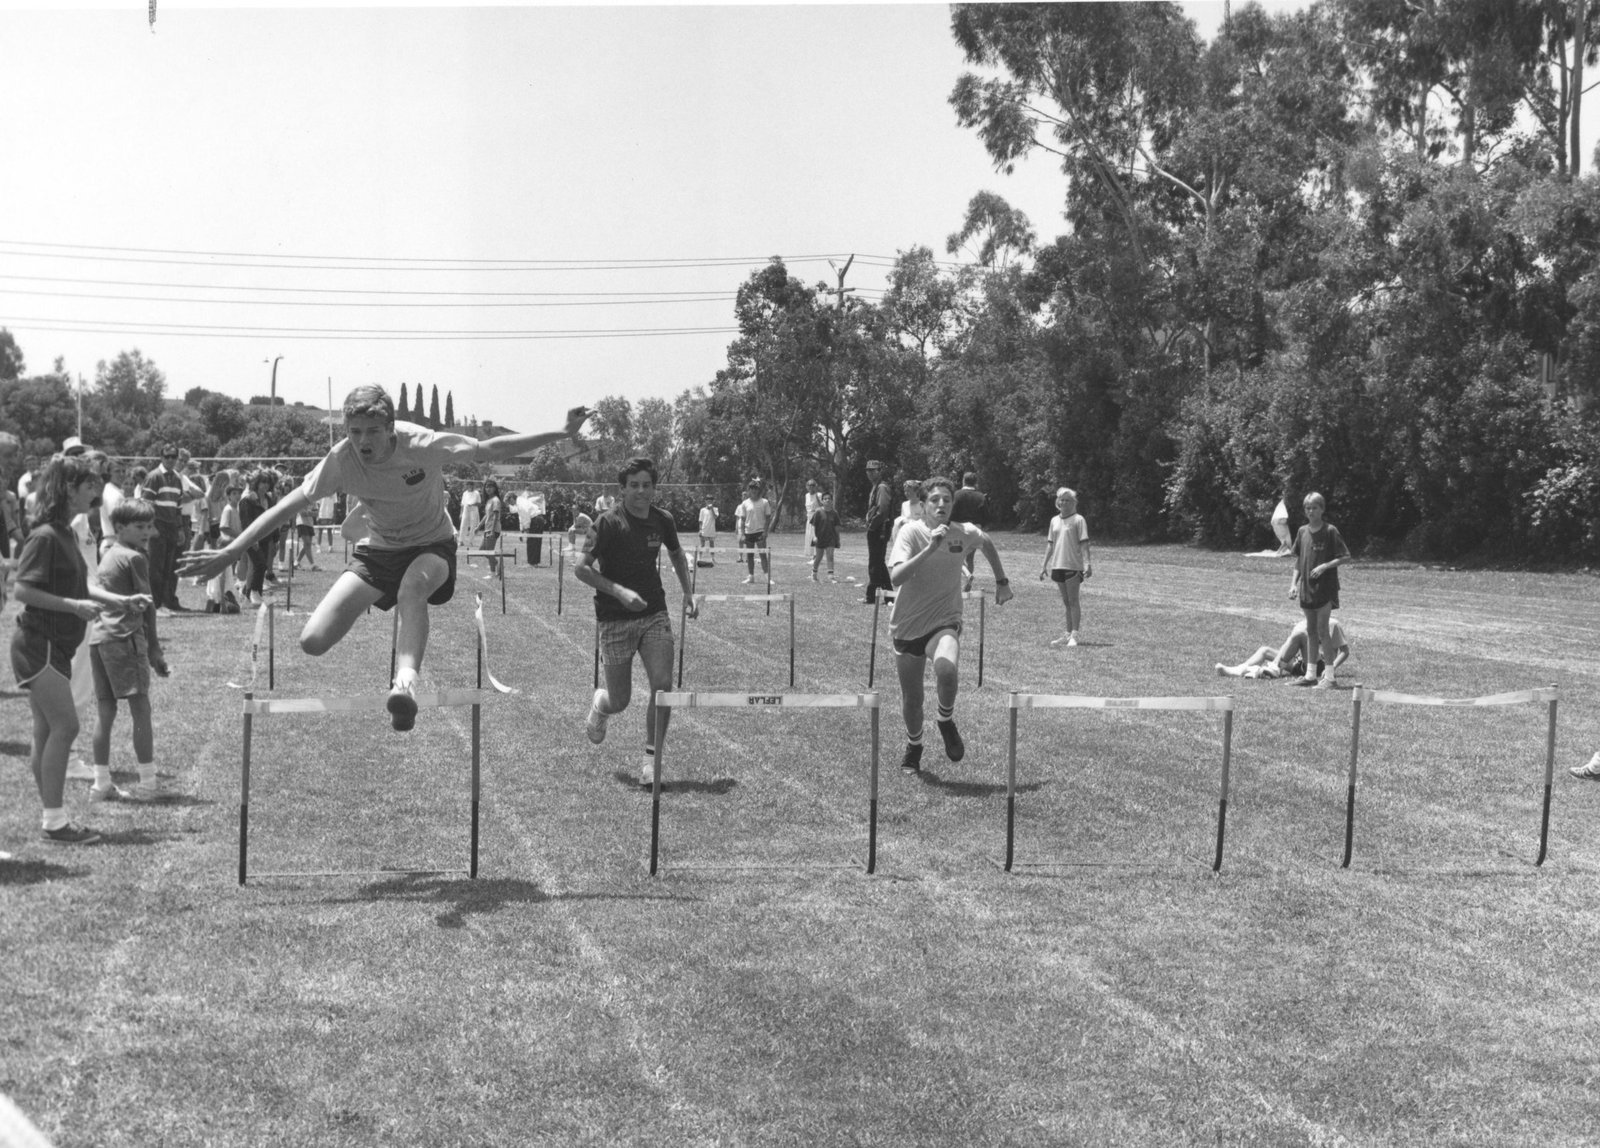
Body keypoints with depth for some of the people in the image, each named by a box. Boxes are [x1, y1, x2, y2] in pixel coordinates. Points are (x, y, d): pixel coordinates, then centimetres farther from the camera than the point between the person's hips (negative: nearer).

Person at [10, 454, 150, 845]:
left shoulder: (66, 534, 12)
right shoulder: (45, 536, -17)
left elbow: (78, 585, 18)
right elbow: (23, 590, -21)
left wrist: (121, 600, 10)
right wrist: (74, 605, -24)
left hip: (54, 646, 10)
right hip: (38, 644, -10)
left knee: (47, 732, 11)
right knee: (65, 725, -10)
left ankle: (54, 819, 16)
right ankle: (55, 821, -5)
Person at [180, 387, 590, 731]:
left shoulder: (423, 445, -23)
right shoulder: (341, 461, -19)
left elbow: (490, 450, -13)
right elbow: (287, 506, -15)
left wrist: (563, 434, -15)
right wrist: (229, 553, -19)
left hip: (432, 545, -3)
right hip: (378, 549, 3)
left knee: (411, 587, -43)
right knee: (313, 642, -14)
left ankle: (406, 681, -52)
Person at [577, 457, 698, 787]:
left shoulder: (662, 520, 3)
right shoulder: (608, 523, -12)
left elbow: (676, 553, 24)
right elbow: (581, 567, -12)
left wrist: (687, 593, 16)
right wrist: (619, 591, -22)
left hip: (655, 614, 4)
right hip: (615, 620, -3)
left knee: (663, 685, -12)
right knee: (620, 700, 2)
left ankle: (650, 758, 3)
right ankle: (599, 704, 40)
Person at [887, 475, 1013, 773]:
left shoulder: (965, 533, -6)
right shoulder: (911, 531, -15)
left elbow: (987, 544, 19)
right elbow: (895, 578, -30)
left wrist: (1002, 581, 22)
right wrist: (930, 548, -35)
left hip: (944, 622, 0)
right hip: (907, 626, 0)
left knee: (947, 670, -33)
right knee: (911, 699, 10)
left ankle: (946, 721, -3)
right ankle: (914, 745, 42)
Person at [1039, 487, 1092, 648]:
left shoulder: (1078, 520, -4)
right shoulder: (1054, 521, 13)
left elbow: (1084, 543, -9)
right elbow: (1050, 544, 17)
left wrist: (1087, 563, -18)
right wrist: (1044, 565, 14)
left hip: (1073, 565, -6)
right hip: (1058, 565, 6)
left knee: (1073, 601, -6)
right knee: (1066, 602, 12)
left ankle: (1074, 635, -6)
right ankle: (1067, 635, 17)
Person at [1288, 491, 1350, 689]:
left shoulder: (1330, 531, -8)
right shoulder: (1302, 532, 8)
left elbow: (1346, 557, -7)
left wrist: (1325, 566, -18)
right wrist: (1294, 583, 7)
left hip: (1325, 587, -6)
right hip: (1307, 587, 6)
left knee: (1322, 630, -8)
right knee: (1311, 631, 11)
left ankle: (1329, 676, -3)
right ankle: (1310, 674, 17)